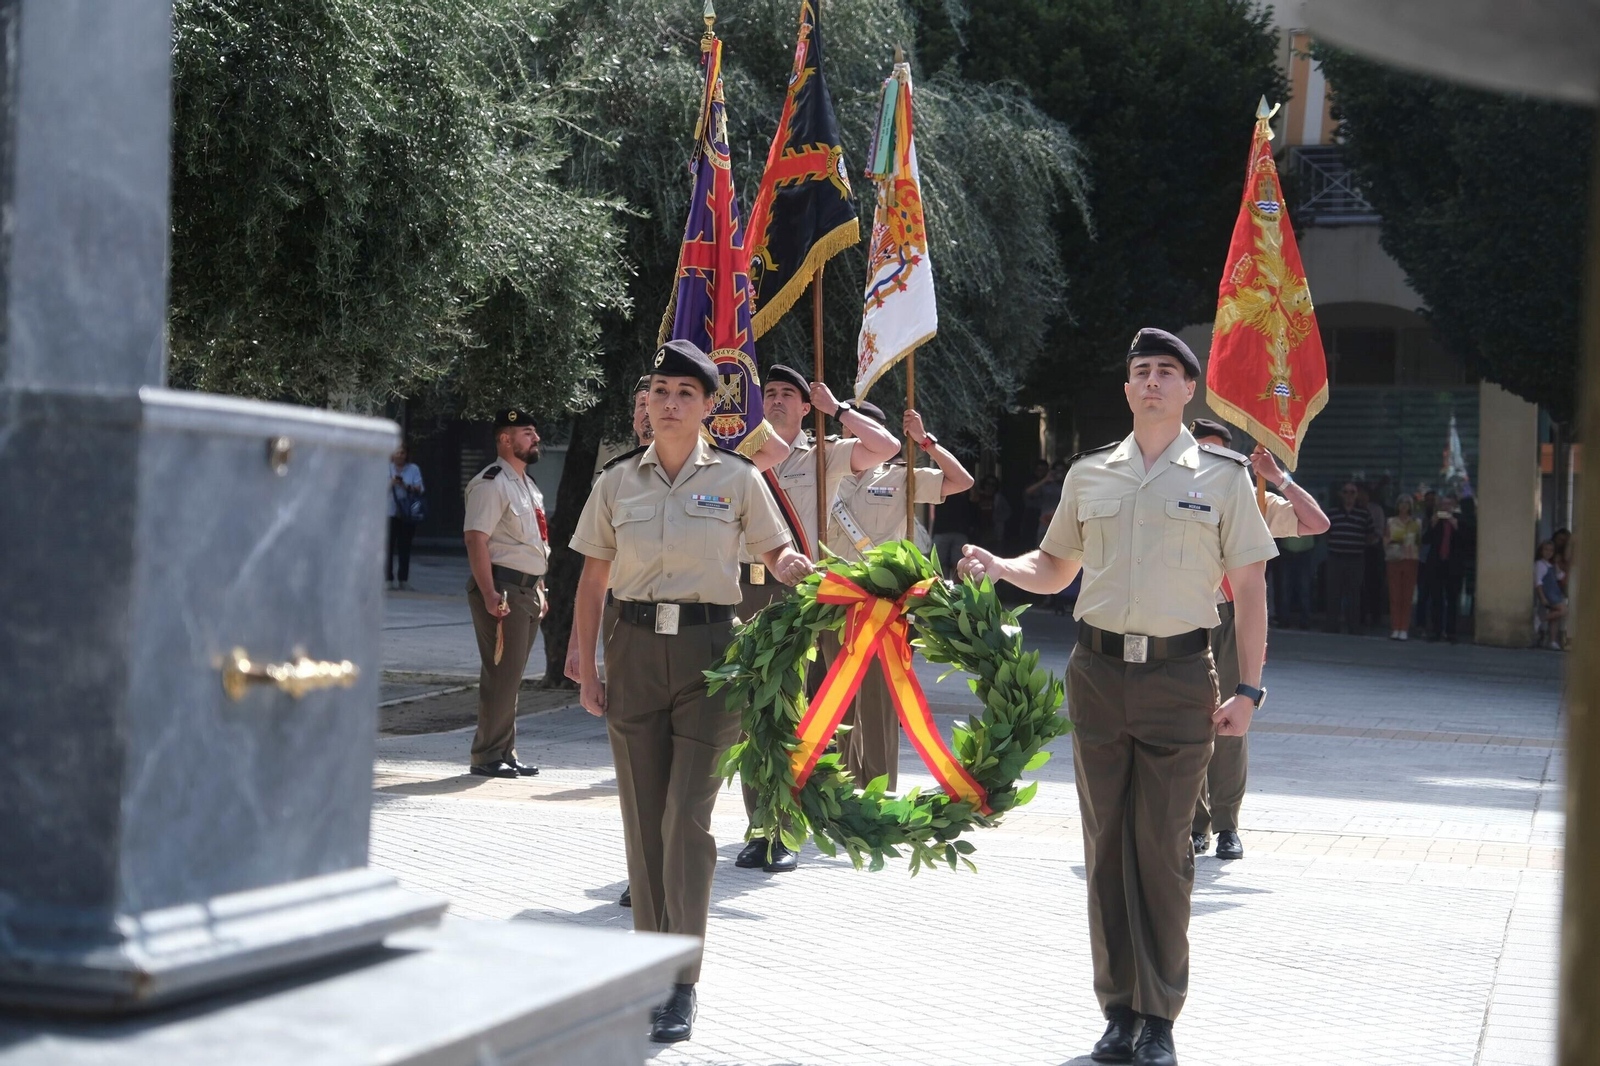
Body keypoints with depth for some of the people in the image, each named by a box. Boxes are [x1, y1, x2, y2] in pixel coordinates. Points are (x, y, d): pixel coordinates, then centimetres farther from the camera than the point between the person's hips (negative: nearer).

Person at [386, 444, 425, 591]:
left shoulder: (414, 469, 7)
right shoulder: (386, 468, 7)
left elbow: (419, 489, 0)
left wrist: (405, 486, -16)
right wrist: (391, 483, -14)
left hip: (407, 514, 0)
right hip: (389, 513, 0)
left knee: (405, 548, 1)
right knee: (388, 547, -4)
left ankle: (404, 579, 5)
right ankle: (388, 578, -2)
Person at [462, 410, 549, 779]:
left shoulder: (528, 485, 19)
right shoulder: (491, 484, -12)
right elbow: (476, 539, -20)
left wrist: (540, 589, 22)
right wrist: (489, 594, -25)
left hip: (528, 589, 9)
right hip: (502, 587, -9)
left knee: (511, 675, 12)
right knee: (501, 675, -9)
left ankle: (504, 753, 18)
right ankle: (487, 756, -3)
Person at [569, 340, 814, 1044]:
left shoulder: (736, 478, 2)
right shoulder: (617, 481, 7)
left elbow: (777, 551, 8)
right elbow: (593, 582, 11)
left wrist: (789, 566, -16)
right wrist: (586, 670, 5)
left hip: (708, 649, -3)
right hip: (635, 649, 3)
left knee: (687, 818, -8)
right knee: (642, 817, 6)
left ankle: (682, 986, -4)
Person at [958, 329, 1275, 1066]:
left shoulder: (1222, 476, 3)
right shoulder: (1089, 474, 11)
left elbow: (1249, 587, 3)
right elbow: (1054, 569, 21)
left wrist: (1248, 688, -4)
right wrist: (996, 568, 0)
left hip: (1178, 675, -3)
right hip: (1097, 672, 3)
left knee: (1162, 847, -3)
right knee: (1107, 845, 6)